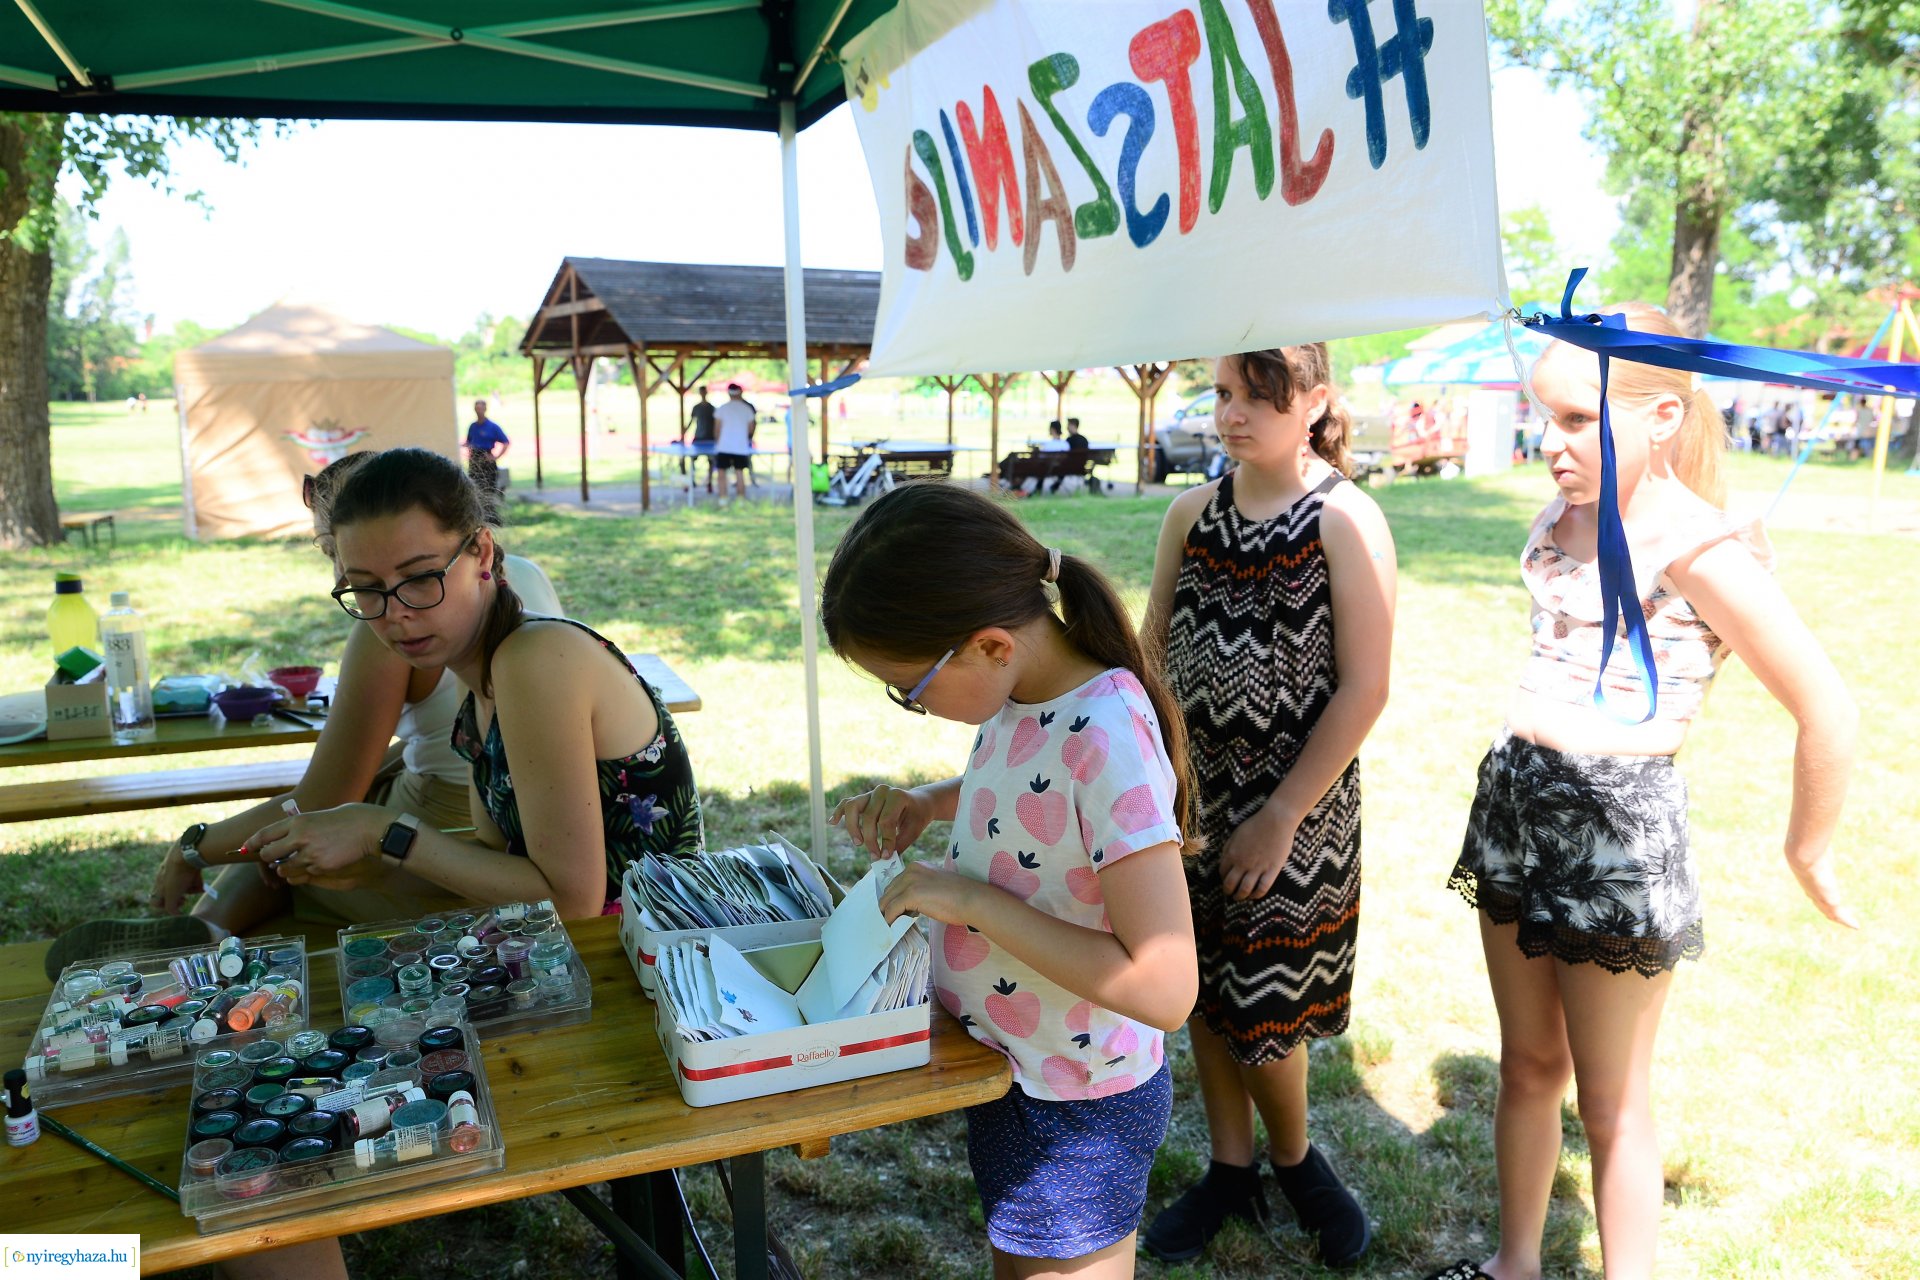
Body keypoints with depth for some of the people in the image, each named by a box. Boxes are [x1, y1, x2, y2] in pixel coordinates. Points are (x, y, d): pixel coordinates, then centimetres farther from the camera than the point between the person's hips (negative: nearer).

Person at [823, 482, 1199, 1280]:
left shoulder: (1106, 740, -32)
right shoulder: (1023, 691, -8)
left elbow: (1164, 989, -32)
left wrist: (974, 901, -28)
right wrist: (925, 803, -3)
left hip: (1074, 1117, -8)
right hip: (1005, 1066, 8)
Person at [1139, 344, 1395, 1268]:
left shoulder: (1345, 520, -11)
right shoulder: (1192, 512, 3)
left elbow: (1363, 688, -13)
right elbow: (1153, 651, 8)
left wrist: (1280, 818, -14)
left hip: (1294, 808, -4)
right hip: (1191, 793, 5)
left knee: (1266, 1002, 5)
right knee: (1205, 990, 14)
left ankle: (1293, 1159, 34)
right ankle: (1231, 1168, 34)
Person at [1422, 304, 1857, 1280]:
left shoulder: (1699, 549, -17)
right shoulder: (1563, 521, 4)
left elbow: (1827, 714, -14)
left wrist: (1806, 850, -2)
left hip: (1621, 829, -7)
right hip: (1516, 799, 7)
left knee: (1610, 1102, 8)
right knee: (1528, 1065, 20)